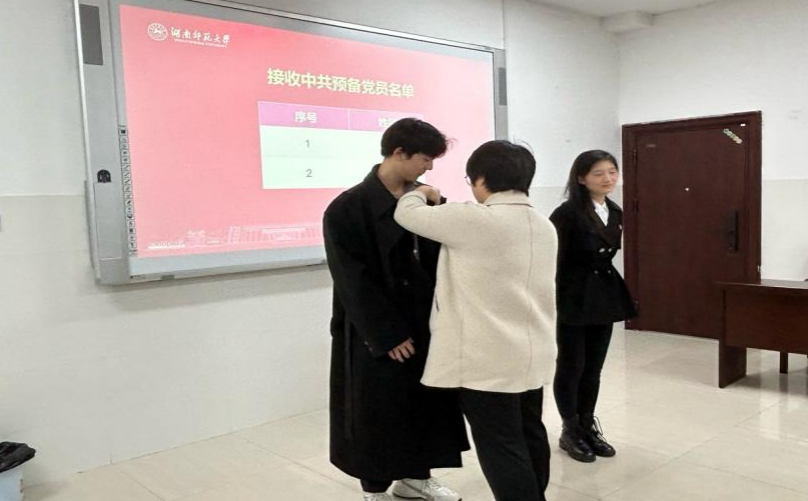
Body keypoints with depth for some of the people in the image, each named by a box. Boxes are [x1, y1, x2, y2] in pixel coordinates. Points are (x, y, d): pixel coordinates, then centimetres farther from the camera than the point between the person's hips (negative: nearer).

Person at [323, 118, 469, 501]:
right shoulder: (347, 209, -14)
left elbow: (441, 259, 7)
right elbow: (353, 282, -15)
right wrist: (388, 335, -16)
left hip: (424, 323, 6)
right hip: (377, 335, -5)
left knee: (425, 402, 15)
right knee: (377, 412, 7)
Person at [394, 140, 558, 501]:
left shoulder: (477, 220, -17)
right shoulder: (544, 225, 7)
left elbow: (407, 213, -8)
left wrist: (423, 193, 13)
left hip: (490, 360, -8)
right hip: (534, 355, 8)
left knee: (501, 448, 1)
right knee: (530, 435, 20)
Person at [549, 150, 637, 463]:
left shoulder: (615, 213, 9)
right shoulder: (568, 212, -15)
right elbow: (553, 260, -17)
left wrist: (618, 295, 16)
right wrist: (552, 302, -19)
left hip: (604, 298, 7)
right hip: (574, 299, -7)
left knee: (594, 367, 14)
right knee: (571, 367, 6)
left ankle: (587, 427, 29)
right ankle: (570, 432, 21)